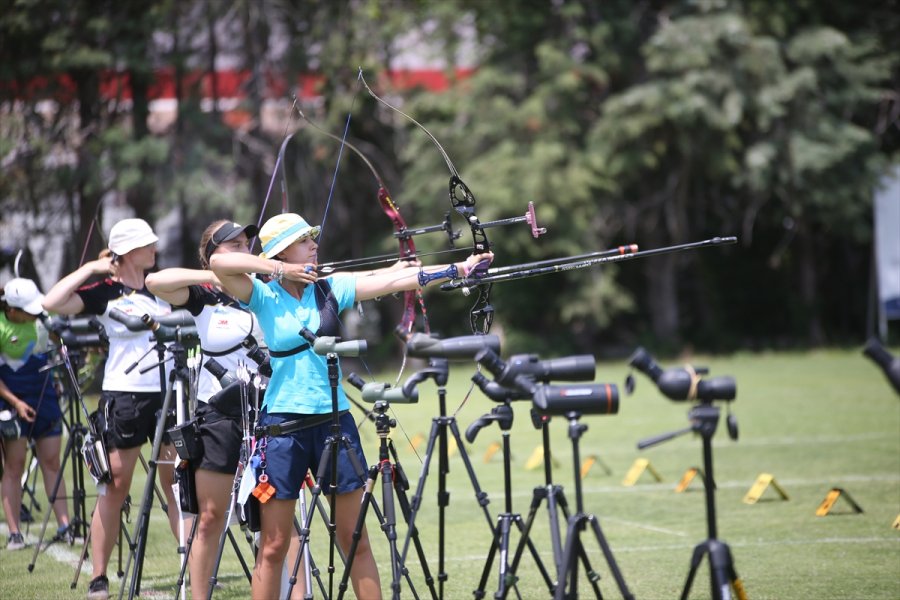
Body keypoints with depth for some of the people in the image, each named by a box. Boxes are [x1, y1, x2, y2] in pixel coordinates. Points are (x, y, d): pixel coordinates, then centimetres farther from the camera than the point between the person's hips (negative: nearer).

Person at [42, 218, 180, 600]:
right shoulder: (106, 292, -4)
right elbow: (52, 303, -17)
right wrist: (90, 268, -12)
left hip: (167, 392, 4)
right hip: (124, 394, -4)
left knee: (178, 482, 4)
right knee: (116, 486, -1)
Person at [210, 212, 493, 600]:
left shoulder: (330, 288, 5)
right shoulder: (264, 297, -3)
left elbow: (395, 280, -2)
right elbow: (219, 262, -18)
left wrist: (461, 267, -9)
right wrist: (278, 270, -13)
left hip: (334, 419, 3)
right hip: (283, 422, -3)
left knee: (355, 540, 7)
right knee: (273, 546, 1)